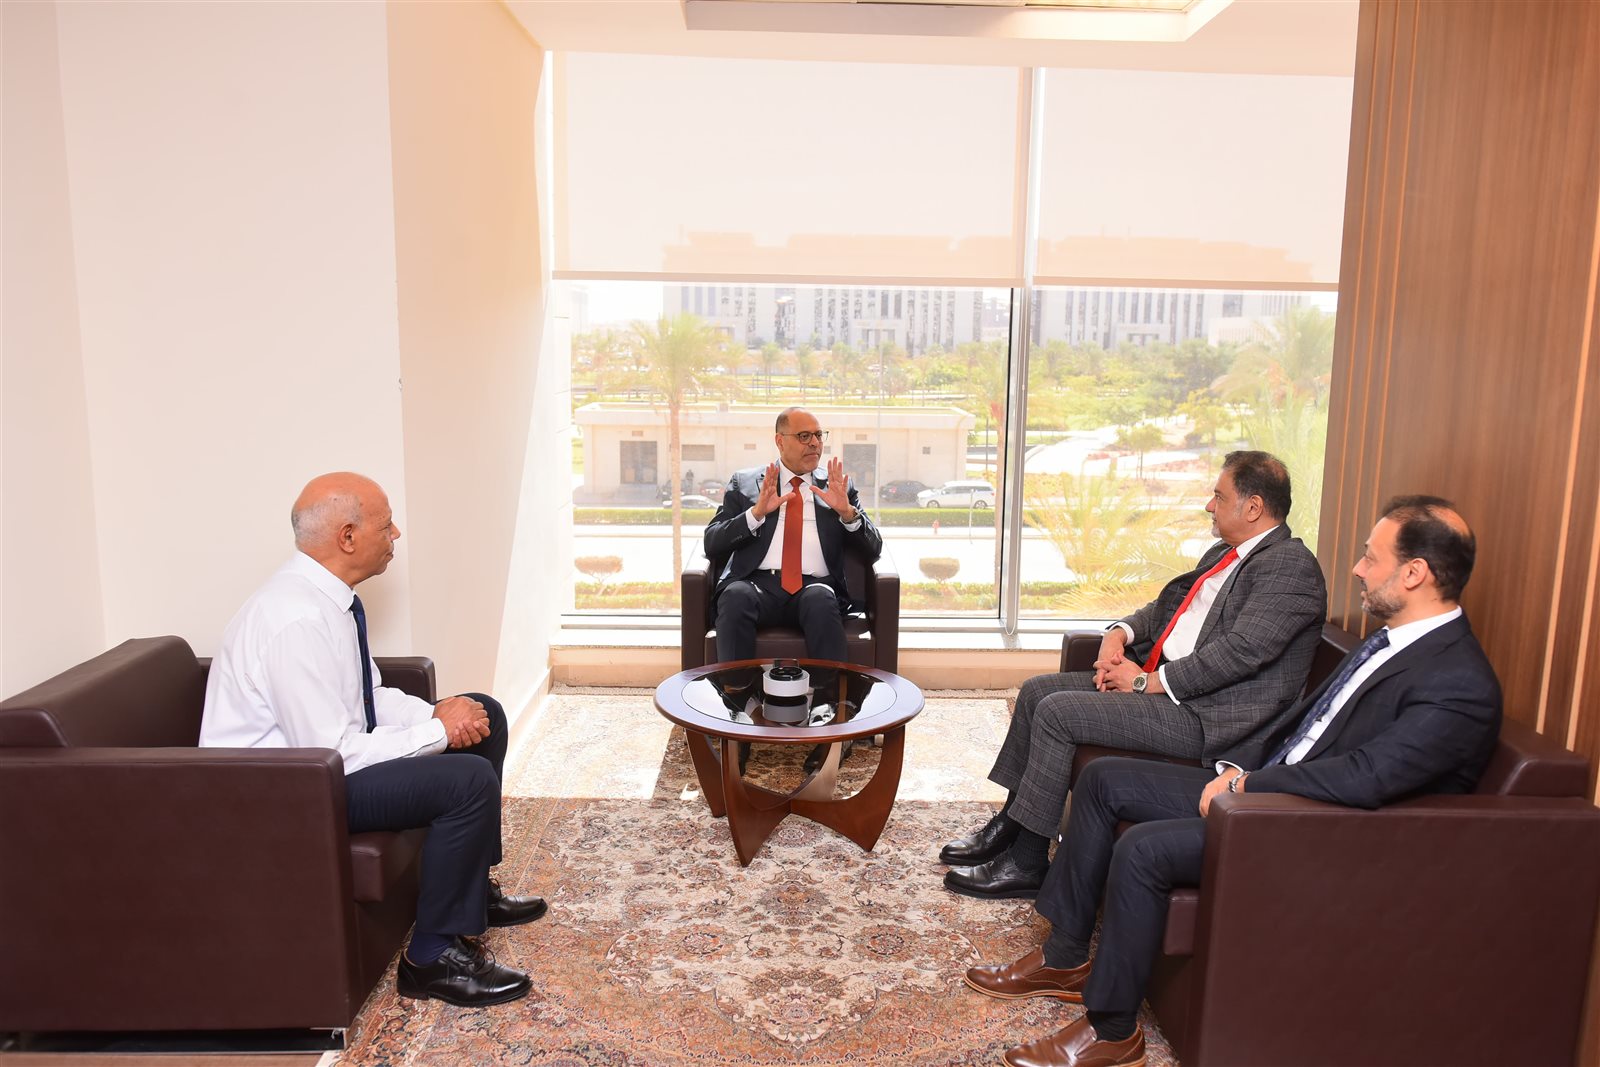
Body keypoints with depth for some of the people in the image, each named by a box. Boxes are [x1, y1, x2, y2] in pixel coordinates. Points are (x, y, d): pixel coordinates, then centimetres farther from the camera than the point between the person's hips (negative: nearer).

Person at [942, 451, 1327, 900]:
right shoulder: (1224, 554, 17)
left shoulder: (1291, 566, -14)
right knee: (1037, 691, 4)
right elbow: (1166, 606, 25)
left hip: (1211, 715, -10)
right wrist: (1120, 632, 3)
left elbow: (1242, 650, -23)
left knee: (1057, 712, -19)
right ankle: (1010, 825, 13)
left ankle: (1027, 862, -6)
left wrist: (1149, 682, -18)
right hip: (1159, 681, 10)